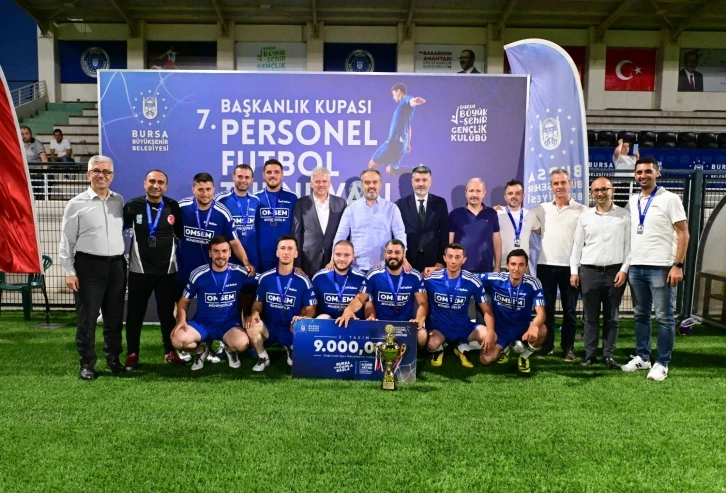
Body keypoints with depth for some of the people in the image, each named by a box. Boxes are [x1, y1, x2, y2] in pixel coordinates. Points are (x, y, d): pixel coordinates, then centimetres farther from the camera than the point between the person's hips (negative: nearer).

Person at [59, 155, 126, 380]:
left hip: (116, 265, 4)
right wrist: (69, 272, -7)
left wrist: (123, 263, 9)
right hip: (88, 265, -3)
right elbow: (67, 240, -2)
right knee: (87, 318, 3)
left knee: (115, 316, 11)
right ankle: (87, 364, 16)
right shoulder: (77, 203, -3)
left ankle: (113, 359, 25)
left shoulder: (119, 201, 8)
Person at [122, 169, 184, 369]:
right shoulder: (132, 206, -2)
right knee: (135, 313, 7)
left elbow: (181, 234, 11)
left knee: (167, 313, 10)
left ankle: (170, 352, 23)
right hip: (139, 269, -1)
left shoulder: (173, 207, 1)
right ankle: (132, 354, 19)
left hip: (167, 270, 1)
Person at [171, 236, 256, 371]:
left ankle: (230, 349, 8)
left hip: (230, 324, -1)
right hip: (202, 323, 1)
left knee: (242, 344, -33)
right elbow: (184, 300, 4)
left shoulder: (240, 273, -10)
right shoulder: (198, 274, -7)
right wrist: (181, 320, -14)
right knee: (177, 340, -27)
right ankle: (201, 350, 10)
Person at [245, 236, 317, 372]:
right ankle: (263, 357, 3)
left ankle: (292, 350, 13)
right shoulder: (265, 278, -1)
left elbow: (310, 309, -1)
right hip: (269, 327, 1)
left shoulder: (303, 281, -5)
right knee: (251, 326, -30)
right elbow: (258, 303, 9)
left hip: (292, 330, 0)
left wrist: (303, 317, -24)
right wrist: (255, 313, -15)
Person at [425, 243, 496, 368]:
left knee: (491, 337, -20)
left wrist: (490, 333, -21)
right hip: (438, 327, -2)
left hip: (463, 328, 2)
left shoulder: (473, 282, -9)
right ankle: (438, 350, 7)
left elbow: (487, 311, -5)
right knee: (432, 344, -34)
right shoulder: (431, 279, -12)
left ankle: (463, 349, 11)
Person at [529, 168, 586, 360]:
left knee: (569, 309, 6)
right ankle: (547, 344, 18)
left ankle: (568, 347, 16)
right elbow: (536, 229, 15)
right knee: (546, 307, 7)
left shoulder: (581, 210, 1)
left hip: (570, 266, -2)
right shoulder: (542, 209, 8)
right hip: (546, 265, 2)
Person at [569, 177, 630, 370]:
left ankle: (608, 355, 15)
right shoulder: (585, 216, 7)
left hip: (615, 271, -1)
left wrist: (624, 269, -7)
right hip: (589, 271, 1)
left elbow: (629, 245, 1)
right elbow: (577, 245, 7)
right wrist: (574, 271, 3)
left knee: (612, 316, 6)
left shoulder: (624, 215, 2)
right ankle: (590, 354, 14)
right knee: (590, 316, 6)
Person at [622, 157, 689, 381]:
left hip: (661, 268, -5)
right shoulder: (632, 201, 12)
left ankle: (662, 364, 7)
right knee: (641, 315, 12)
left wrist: (677, 265, -12)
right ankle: (642, 358, 22)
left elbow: (683, 233, -5)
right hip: (635, 267, 5)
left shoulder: (669, 199, -3)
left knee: (664, 317, 1)